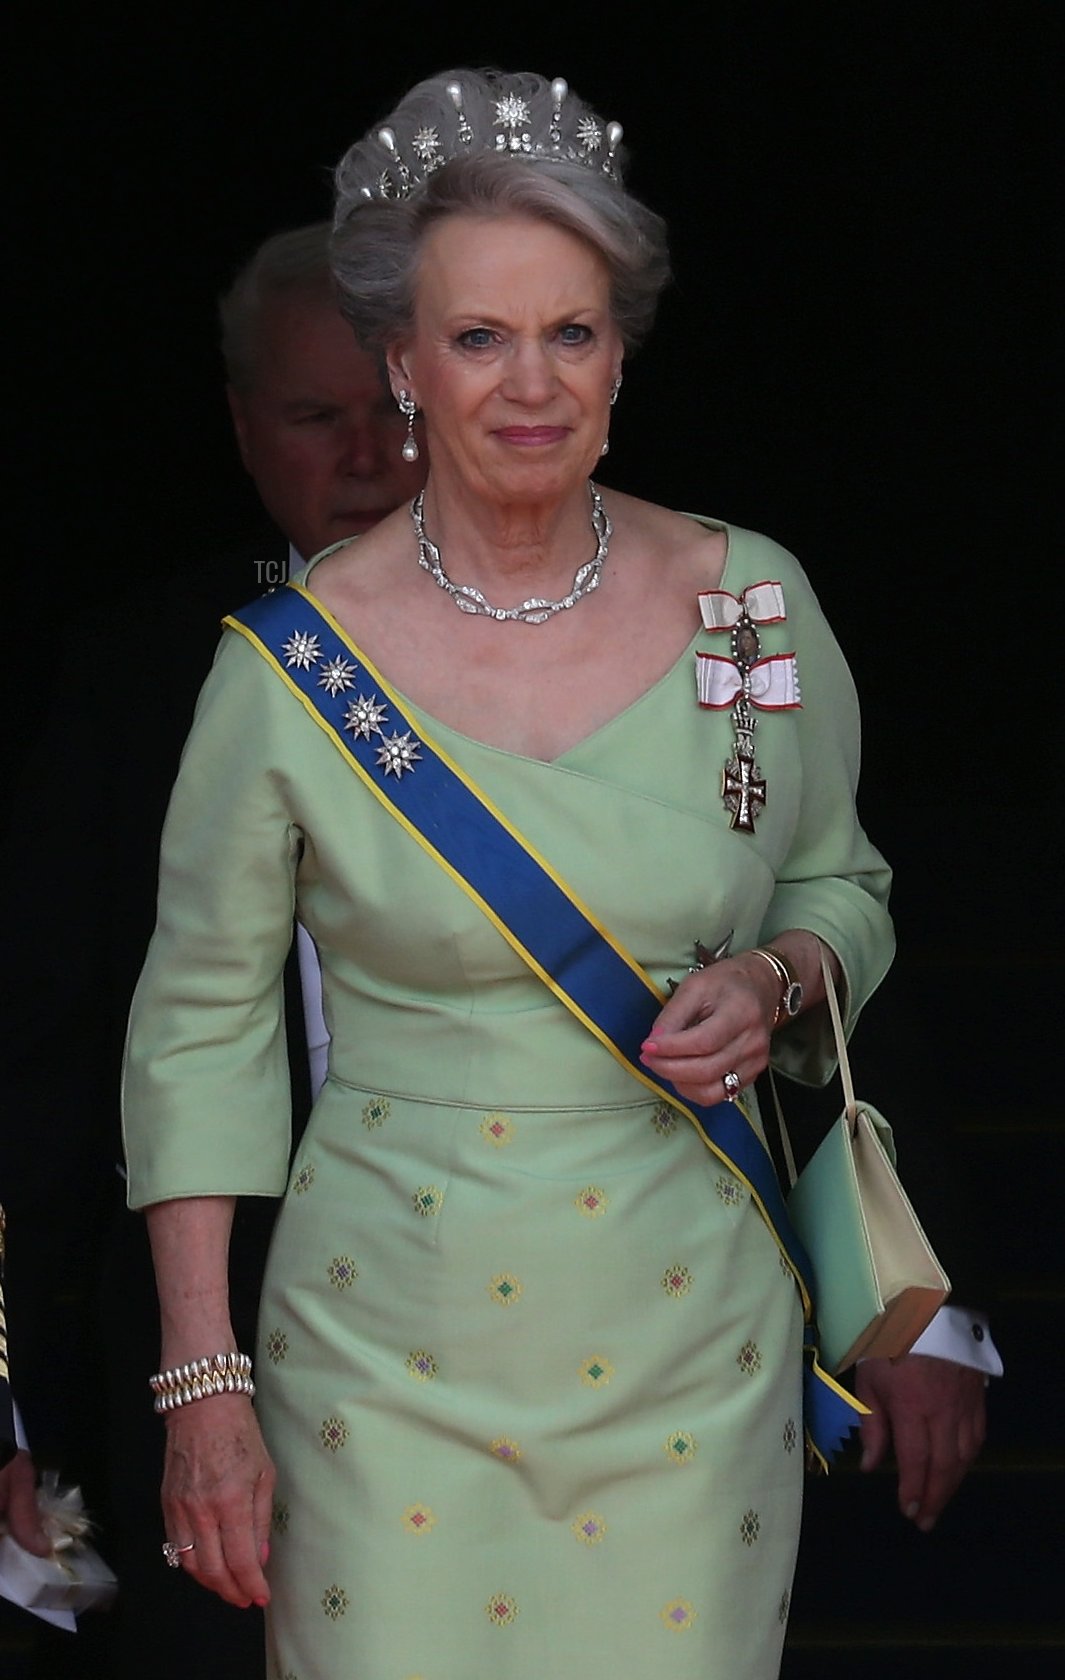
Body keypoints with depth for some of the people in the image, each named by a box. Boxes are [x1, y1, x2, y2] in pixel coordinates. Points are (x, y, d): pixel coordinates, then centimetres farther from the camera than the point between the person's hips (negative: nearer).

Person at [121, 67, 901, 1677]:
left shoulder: (751, 604, 0)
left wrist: (776, 984, -9)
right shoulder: (292, 661, -6)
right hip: (393, 1347, -2)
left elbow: (841, 884, 15)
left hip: (689, 1344, 2)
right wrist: (202, 1380, -4)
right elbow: (200, 1018, 0)